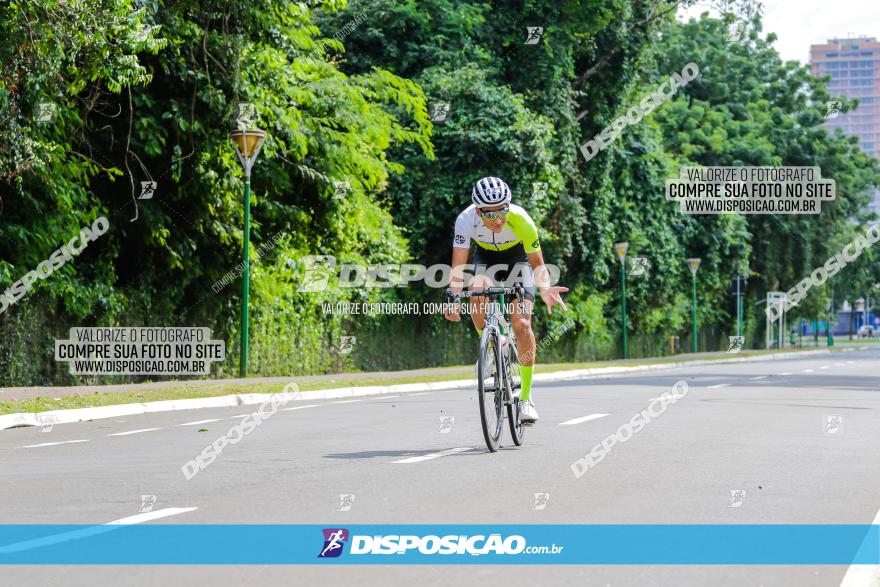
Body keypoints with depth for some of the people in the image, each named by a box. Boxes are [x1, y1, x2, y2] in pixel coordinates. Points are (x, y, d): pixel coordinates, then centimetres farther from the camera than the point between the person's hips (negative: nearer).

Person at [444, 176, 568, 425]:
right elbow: (458, 264, -30)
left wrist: (545, 288, -43)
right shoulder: (466, 220, -32)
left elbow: (537, 263, -23)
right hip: (486, 257, 2)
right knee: (478, 296, -32)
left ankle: (526, 397, -7)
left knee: (521, 324, -17)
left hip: (518, 258, -2)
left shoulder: (521, 220, -34)